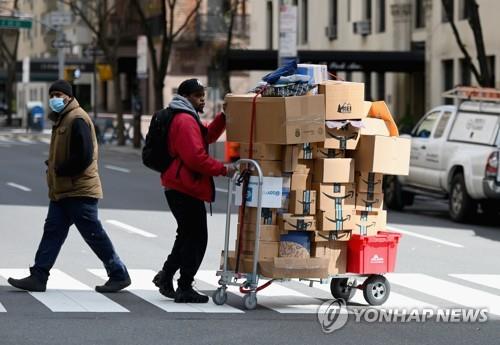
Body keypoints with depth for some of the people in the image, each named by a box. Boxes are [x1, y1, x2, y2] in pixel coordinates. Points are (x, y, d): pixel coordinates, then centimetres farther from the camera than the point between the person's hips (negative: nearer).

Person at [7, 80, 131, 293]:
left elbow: (84, 155, -23)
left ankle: (119, 275, 6)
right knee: (52, 231, 5)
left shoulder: (77, 119, -15)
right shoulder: (62, 119, 17)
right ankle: (38, 277, 4)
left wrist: (59, 170, -15)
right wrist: (52, 165, 7)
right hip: (62, 190, 10)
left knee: (94, 234, -3)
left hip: (79, 190, -10)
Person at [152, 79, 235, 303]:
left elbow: (207, 136, 21)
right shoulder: (185, 121, -16)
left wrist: (224, 117, 7)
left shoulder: (187, 119, 19)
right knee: (196, 238, -4)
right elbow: (195, 157, -23)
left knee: (188, 235, 21)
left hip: (179, 187, 11)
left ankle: (166, 276, 24)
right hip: (186, 189, -11)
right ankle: (185, 289, 0)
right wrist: (223, 169, -18)